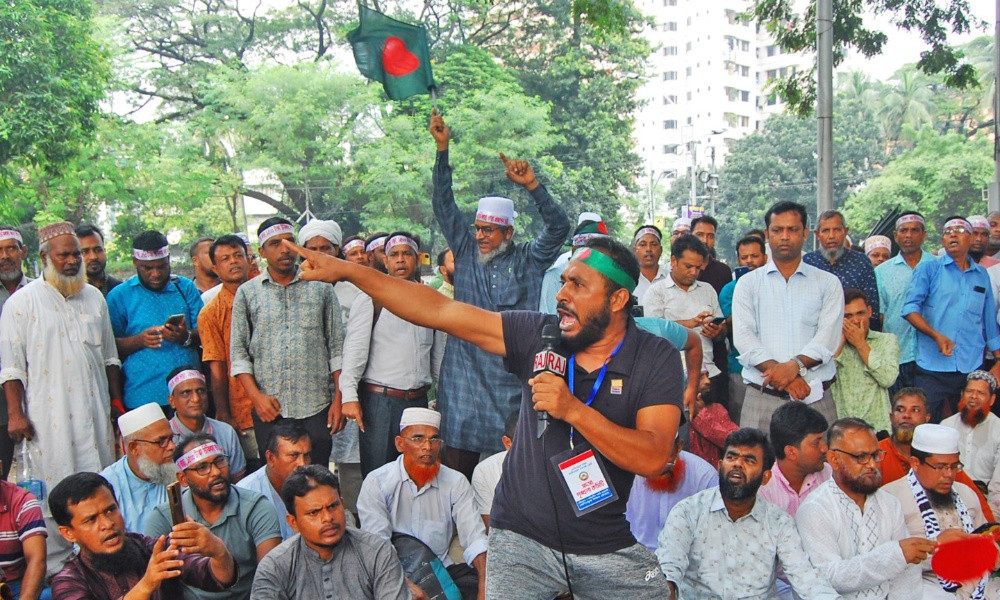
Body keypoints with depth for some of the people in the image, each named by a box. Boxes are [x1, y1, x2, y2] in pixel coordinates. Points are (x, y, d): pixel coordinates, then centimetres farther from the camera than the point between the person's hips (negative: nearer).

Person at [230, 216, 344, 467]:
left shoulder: (321, 288, 7)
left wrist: (339, 399, 0)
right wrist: (256, 395, -7)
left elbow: (337, 347, 7)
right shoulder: (247, 293, 7)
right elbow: (238, 351, 6)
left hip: (316, 406, 0)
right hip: (268, 409, 0)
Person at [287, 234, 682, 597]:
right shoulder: (538, 335, -5)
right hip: (521, 539, 1)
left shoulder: (656, 359, -9)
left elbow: (653, 459, -20)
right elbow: (438, 311, -7)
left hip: (608, 547, 0)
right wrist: (346, 270, -11)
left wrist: (573, 410, -29)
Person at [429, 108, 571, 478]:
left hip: (513, 382, -2)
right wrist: (442, 149, 1)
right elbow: (444, 205, 8)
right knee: (458, 468, 2)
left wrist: (532, 186, -19)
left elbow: (559, 227, -7)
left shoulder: (528, 260, 5)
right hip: (464, 378, 2)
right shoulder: (466, 252, 11)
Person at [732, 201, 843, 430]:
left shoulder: (828, 283, 11)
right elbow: (743, 338, -2)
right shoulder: (748, 283, 11)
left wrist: (795, 365, -19)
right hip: (762, 398, 0)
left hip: (815, 397, 0)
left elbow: (828, 337, -2)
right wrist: (781, 373, -15)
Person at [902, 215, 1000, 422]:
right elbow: (910, 308, -6)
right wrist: (936, 335, -19)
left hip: (972, 368, 3)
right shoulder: (928, 269, 5)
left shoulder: (982, 275, 15)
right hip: (932, 368, -3)